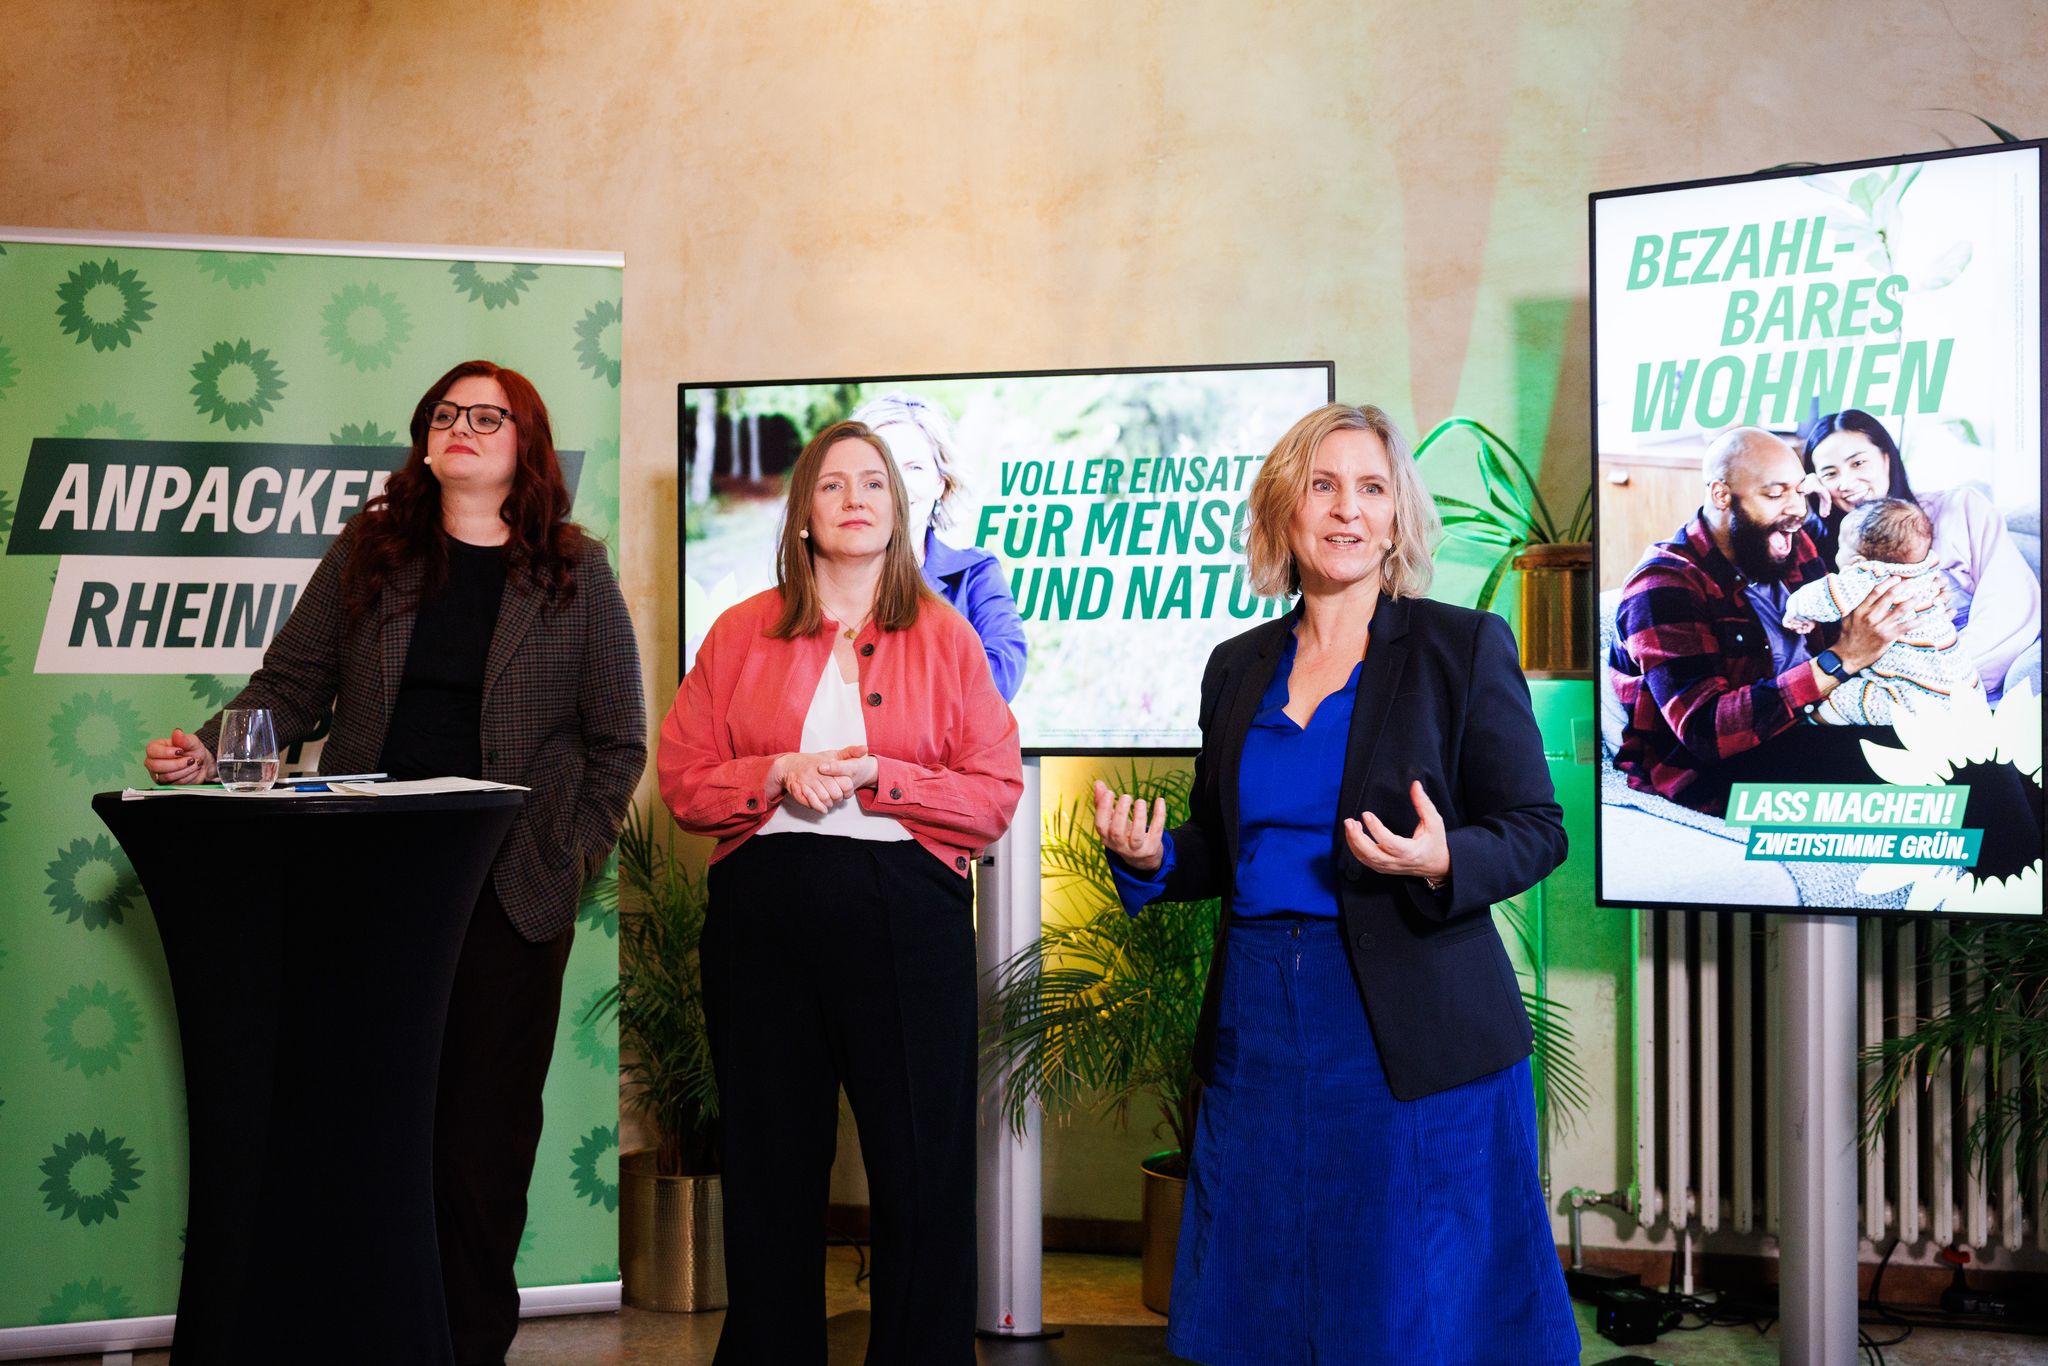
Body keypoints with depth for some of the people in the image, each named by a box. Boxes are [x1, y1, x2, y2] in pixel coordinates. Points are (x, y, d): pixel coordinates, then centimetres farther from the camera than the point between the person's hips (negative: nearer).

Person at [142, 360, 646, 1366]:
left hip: (509, 900, -2)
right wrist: (212, 752, -10)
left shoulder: (577, 575, 4)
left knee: (484, 1130, 2)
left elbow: (618, 739, 5)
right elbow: (292, 685, 7)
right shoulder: (368, 553, 9)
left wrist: (568, 857, -3)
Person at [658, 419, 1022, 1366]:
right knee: (771, 1170, 8)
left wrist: (877, 777, -11)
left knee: (923, 1172, -2)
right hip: (763, 916, 1)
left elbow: (997, 793, 0)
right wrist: (777, 776, -10)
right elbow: (682, 778, 7)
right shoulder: (741, 633, 10)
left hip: (905, 912, -1)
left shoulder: (944, 637, 7)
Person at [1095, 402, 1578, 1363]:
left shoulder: (1463, 647, -2)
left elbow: (1536, 830, -3)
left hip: (1411, 1031, -4)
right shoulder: (1238, 667, 12)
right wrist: (1150, 858, -3)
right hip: (1259, 1023, 4)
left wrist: (1442, 863, -22)